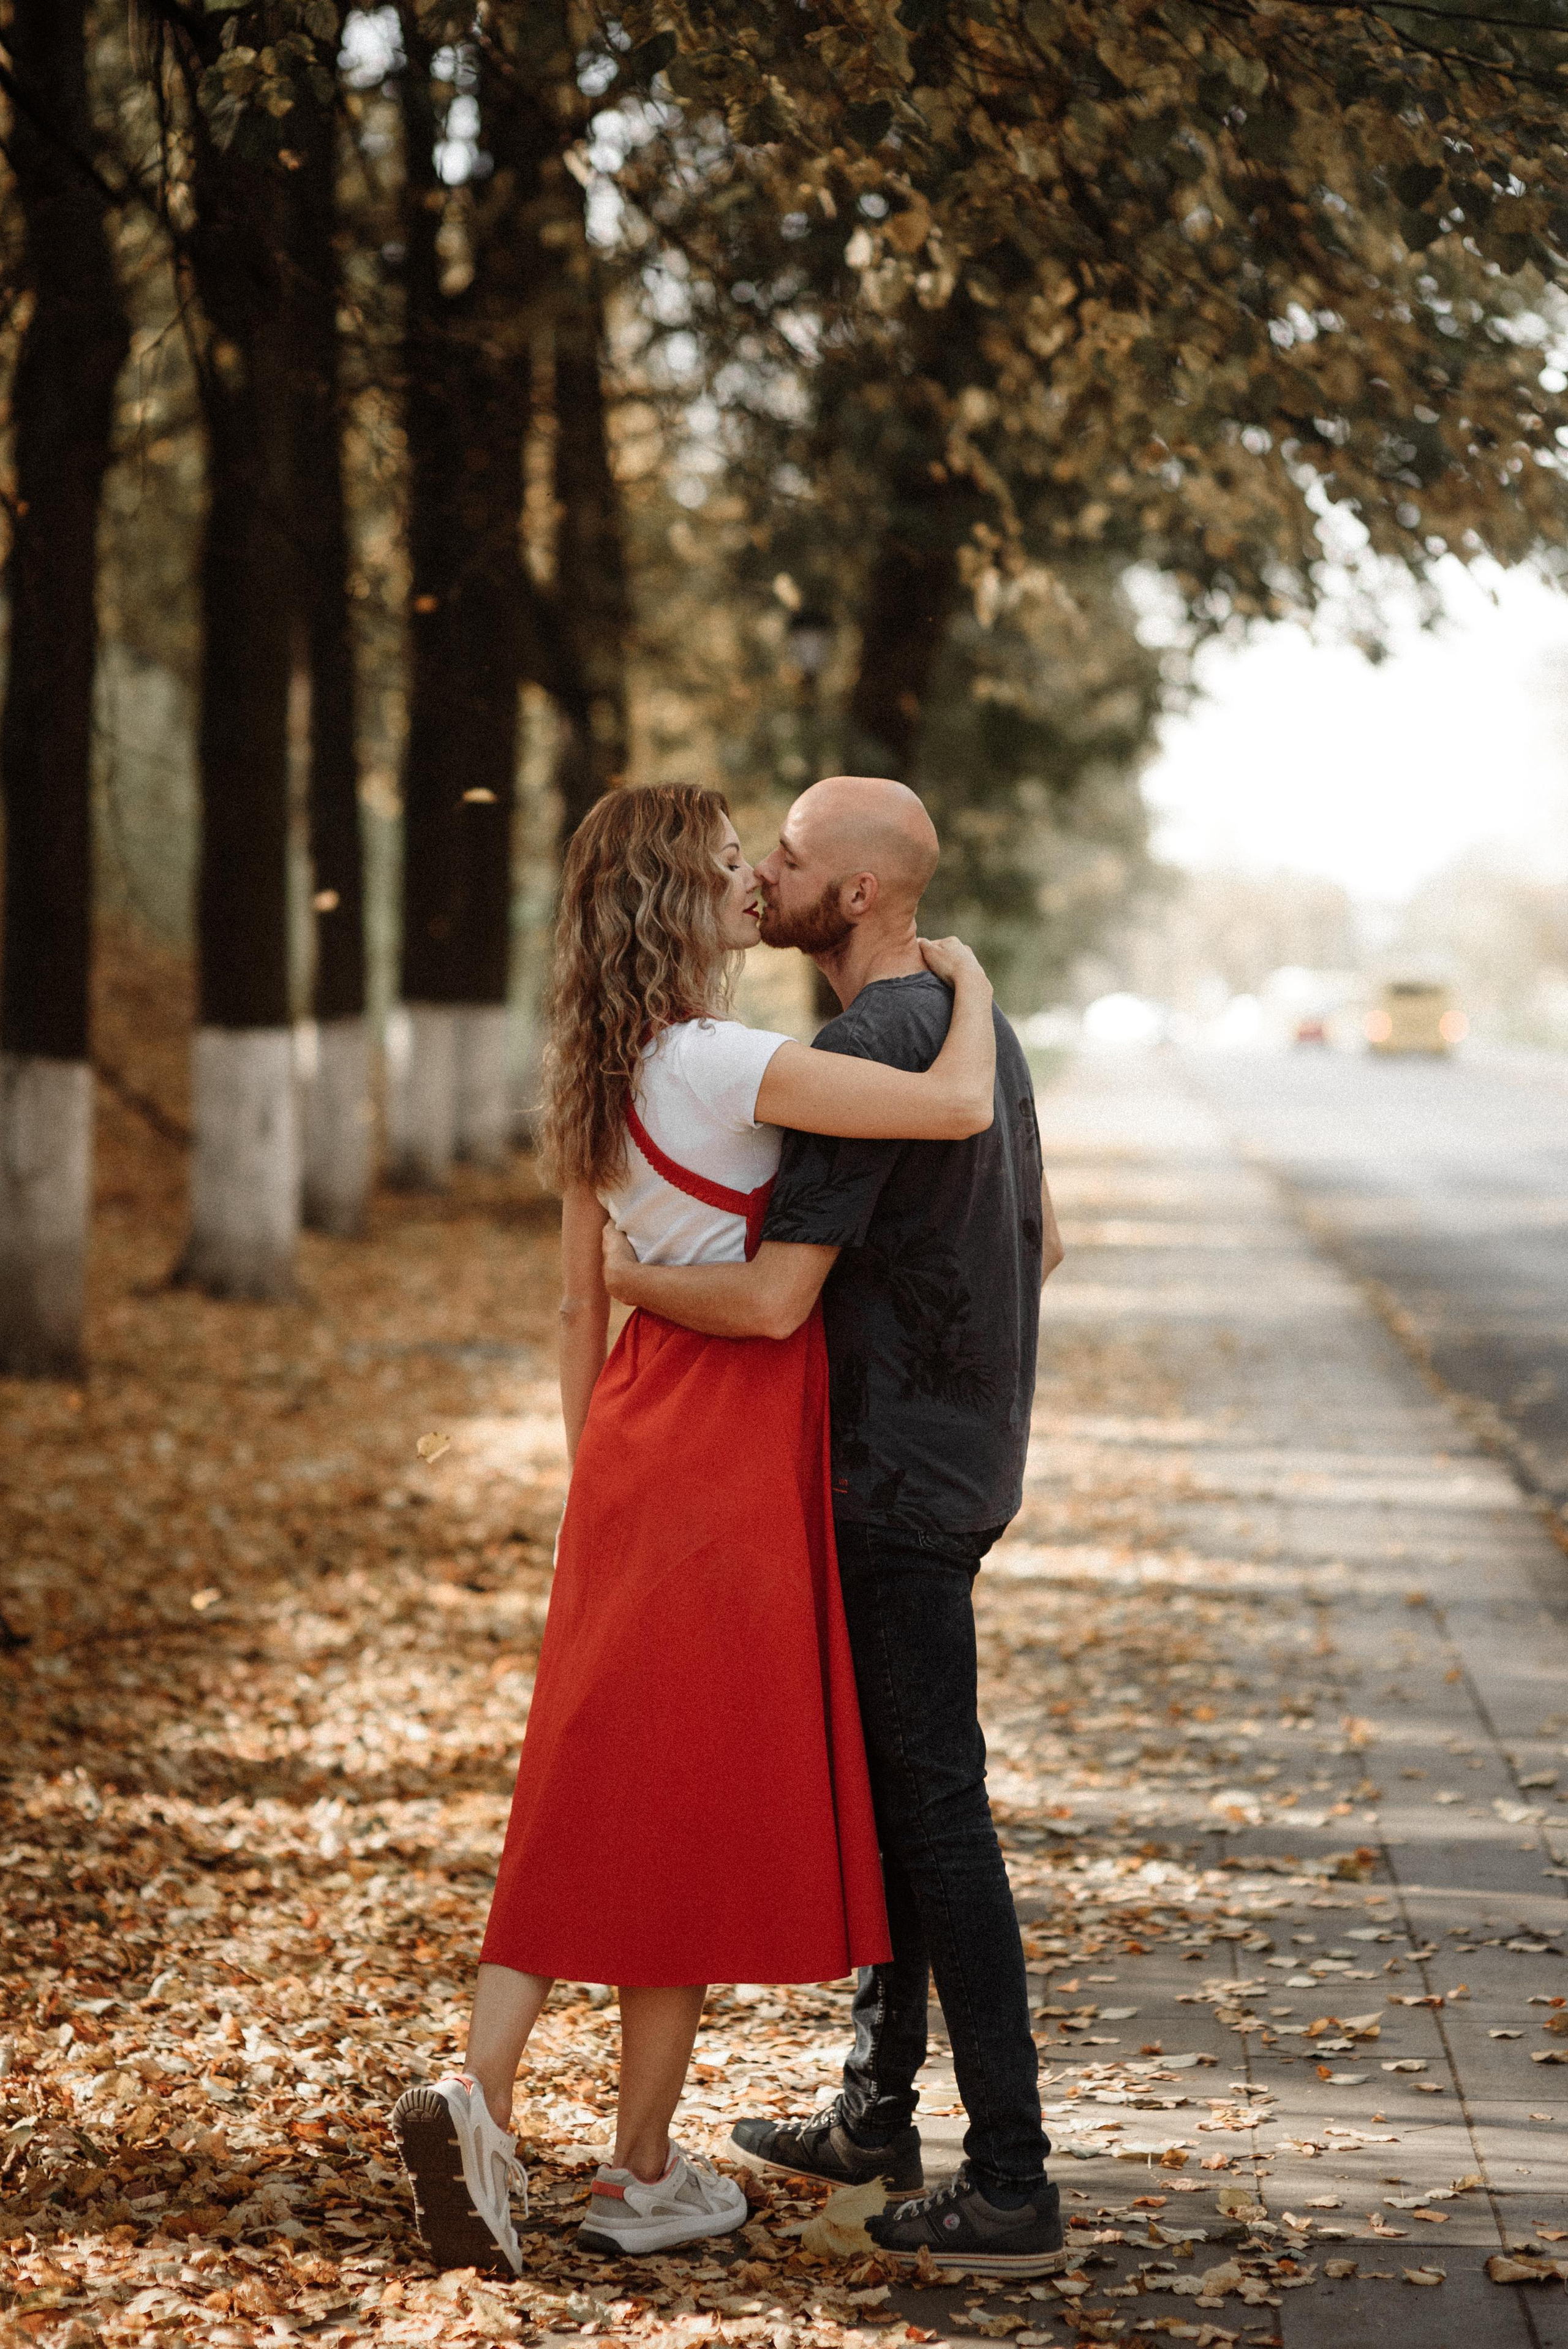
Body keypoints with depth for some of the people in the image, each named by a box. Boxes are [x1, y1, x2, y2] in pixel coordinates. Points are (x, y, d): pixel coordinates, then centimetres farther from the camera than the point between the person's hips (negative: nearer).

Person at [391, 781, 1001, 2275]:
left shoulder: (600, 1078, 9)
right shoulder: (728, 1066, -16)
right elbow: (959, 1107, -25)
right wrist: (966, 980, -6)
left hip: (636, 1433, 8)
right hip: (733, 1441, -8)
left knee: (592, 1789, 9)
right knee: (695, 1801, 2)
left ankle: (478, 2093, -4)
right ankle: (642, 2173, 10)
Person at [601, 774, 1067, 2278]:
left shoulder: (862, 1056, -20)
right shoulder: (977, 1025, 11)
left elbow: (773, 1300, -25)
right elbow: (1040, 1245, 21)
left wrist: (618, 1275, -9)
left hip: (898, 1478, -10)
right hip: (962, 1459, 10)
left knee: (931, 1804, -7)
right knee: (883, 1786, 17)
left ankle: (1010, 2182, -4)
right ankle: (875, 2113, 28)